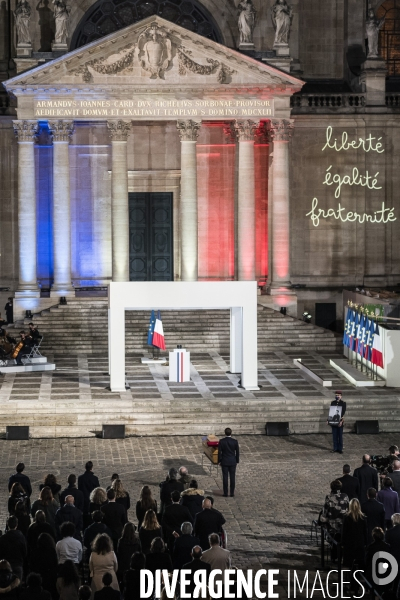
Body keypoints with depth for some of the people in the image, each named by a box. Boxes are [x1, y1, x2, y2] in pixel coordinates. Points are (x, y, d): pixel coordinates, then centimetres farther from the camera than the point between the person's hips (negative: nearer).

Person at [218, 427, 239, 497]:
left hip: (224, 462, 0)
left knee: (225, 477, 3)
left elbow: (219, 452, -5)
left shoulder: (221, 441, -9)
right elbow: (237, 452, -1)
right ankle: (232, 493, 8)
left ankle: (225, 493, 5)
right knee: (232, 477, 6)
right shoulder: (235, 441, -8)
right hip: (233, 462, 0)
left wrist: (219, 461, 5)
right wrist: (237, 461, 11)